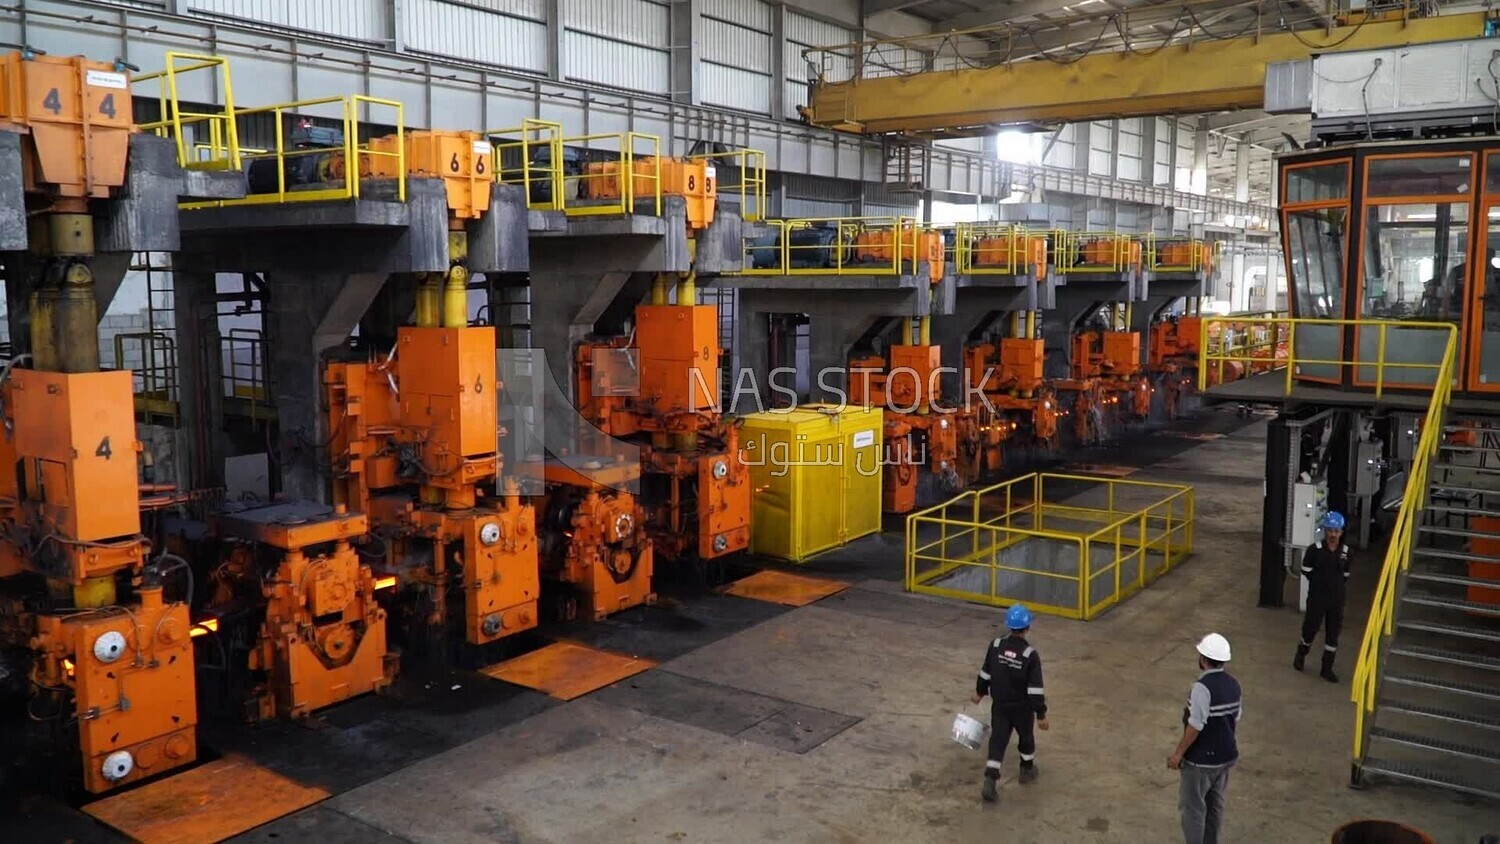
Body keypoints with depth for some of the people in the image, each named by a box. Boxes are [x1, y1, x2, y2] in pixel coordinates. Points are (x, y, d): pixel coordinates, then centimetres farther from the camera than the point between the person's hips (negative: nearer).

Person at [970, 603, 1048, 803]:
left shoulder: (995, 645, -11)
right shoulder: (1030, 655, -22)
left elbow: (985, 673, 2)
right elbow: (1035, 688, -20)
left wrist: (979, 692, 19)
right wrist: (1041, 714, -11)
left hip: (999, 705, 2)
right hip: (1022, 708, -2)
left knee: (997, 740, 6)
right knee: (1026, 737, 22)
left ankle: (990, 781, -5)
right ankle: (1027, 770, 43)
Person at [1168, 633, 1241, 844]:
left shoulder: (1202, 687, -26)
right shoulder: (1233, 684, -1)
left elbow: (1195, 725, -25)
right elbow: (1236, 718, 10)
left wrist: (1178, 753, -15)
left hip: (1200, 760, -8)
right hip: (1226, 755, 8)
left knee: (1192, 807, 6)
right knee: (1215, 804, 21)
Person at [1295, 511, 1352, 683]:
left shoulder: (1345, 552, -1)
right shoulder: (1315, 549, -12)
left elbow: (1346, 575, 13)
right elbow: (1306, 570, 0)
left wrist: (1337, 585, 1)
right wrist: (1320, 582, 2)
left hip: (1337, 599, 3)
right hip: (1317, 598, -3)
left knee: (1333, 633, 7)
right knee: (1311, 628, 6)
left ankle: (1327, 669, 18)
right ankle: (1301, 654, 36)